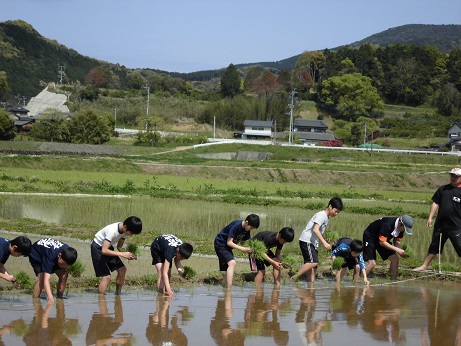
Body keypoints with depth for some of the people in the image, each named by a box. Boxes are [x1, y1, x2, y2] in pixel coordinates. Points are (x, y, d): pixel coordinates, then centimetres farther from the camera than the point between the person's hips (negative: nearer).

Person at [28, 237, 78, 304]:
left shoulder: (67, 251, -28)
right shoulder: (50, 256, -46)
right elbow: (46, 280, -52)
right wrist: (50, 297, -61)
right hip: (36, 255, -6)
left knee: (64, 276, -12)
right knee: (42, 278, -28)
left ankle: (59, 299, 1)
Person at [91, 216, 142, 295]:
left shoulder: (125, 231, -11)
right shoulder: (112, 231, -34)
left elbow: (119, 246, 2)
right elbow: (104, 251, -39)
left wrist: (128, 255, -18)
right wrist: (122, 254, -39)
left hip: (109, 247, 8)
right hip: (98, 248, -8)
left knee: (122, 269, -3)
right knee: (106, 276, -17)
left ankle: (118, 294, 10)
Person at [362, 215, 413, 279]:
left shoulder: (401, 228, -12)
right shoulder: (388, 225, -36)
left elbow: (396, 241, 0)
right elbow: (382, 242, -33)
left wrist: (401, 251, -19)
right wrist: (397, 249, -34)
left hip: (383, 238, 8)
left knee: (395, 259, -4)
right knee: (372, 263, -20)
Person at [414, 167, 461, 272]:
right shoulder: (443, 189, 9)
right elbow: (435, 203, 12)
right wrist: (430, 217, 5)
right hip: (440, 224, 5)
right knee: (433, 247, 16)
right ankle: (424, 266, 27)